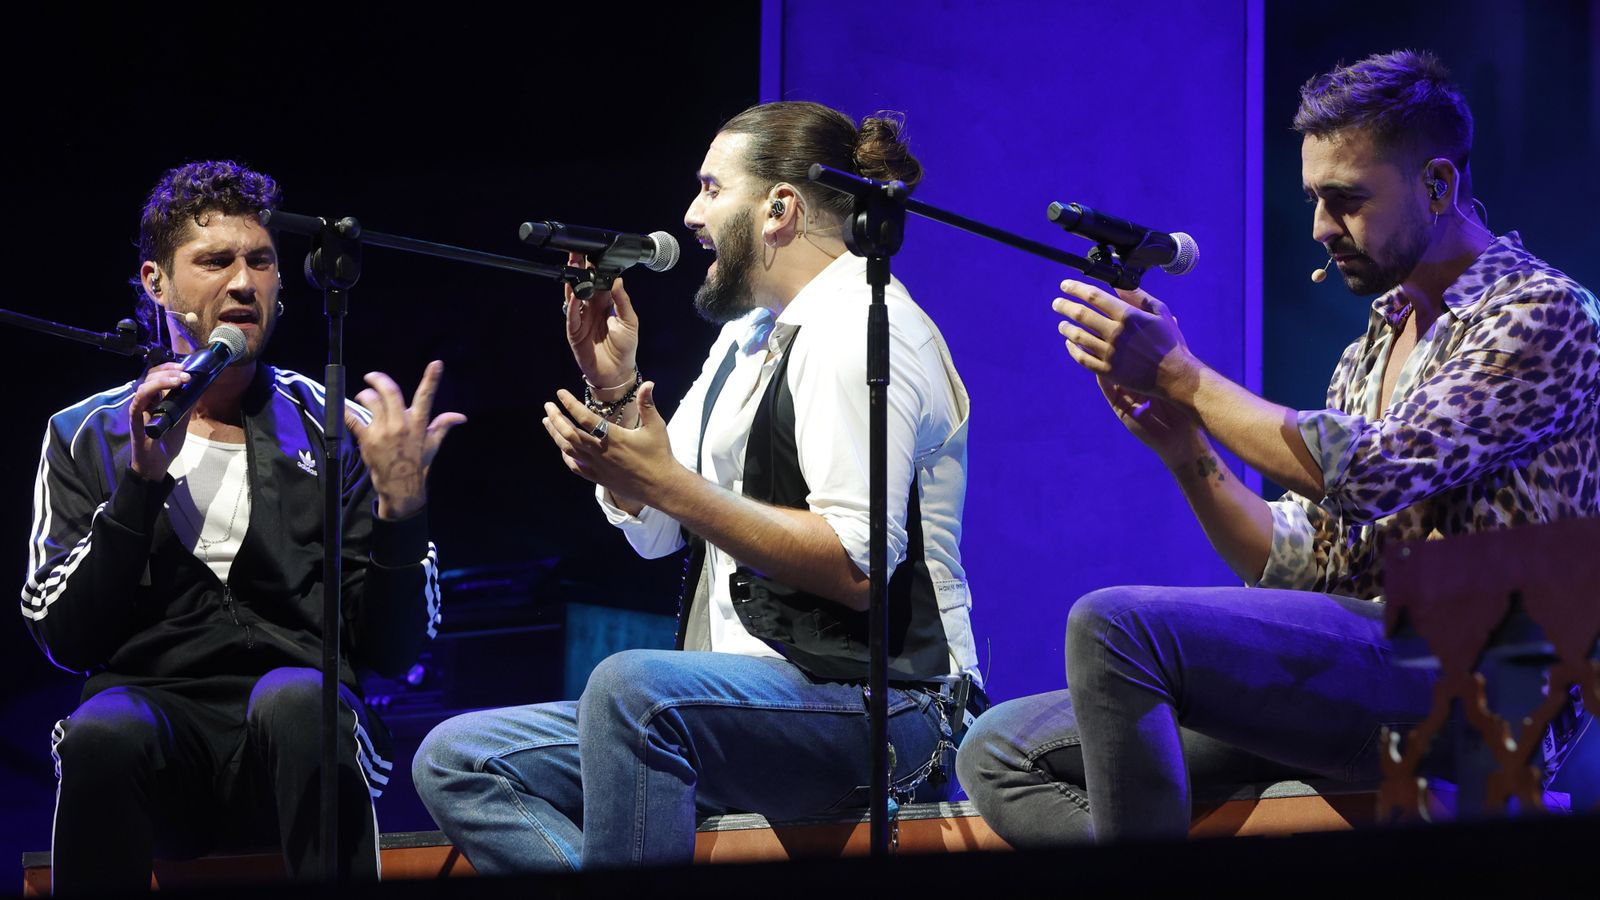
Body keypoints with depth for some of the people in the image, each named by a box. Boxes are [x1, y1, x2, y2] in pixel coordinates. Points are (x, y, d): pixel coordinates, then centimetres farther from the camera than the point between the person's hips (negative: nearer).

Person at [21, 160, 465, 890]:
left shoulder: (335, 430, 15)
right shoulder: (86, 437, 16)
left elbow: (390, 650, 9)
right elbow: (62, 637, 3)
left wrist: (401, 502, -6)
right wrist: (142, 482, -6)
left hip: (299, 723, 0)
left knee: (294, 700, -37)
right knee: (103, 733, -36)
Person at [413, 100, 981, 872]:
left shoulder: (859, 330, -10)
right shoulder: (748, 335, 20)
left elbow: (858, 567, -21)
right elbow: (652, 532, 22)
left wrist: (667, 480, -19)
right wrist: (614, 387, 7)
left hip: (874, 712, -10)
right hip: (744, 704, 10)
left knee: (632, 687, -38)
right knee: (456, 759, -2)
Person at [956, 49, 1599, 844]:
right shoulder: (1371, 353, 26)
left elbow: (1369, 473, -16)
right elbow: (1297, 566, 18)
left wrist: (1180, 376, -7)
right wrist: (1183, 445, 3)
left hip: (1471, 681, -9)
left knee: (1116, 626, -28)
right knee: (1001, 753, -5)